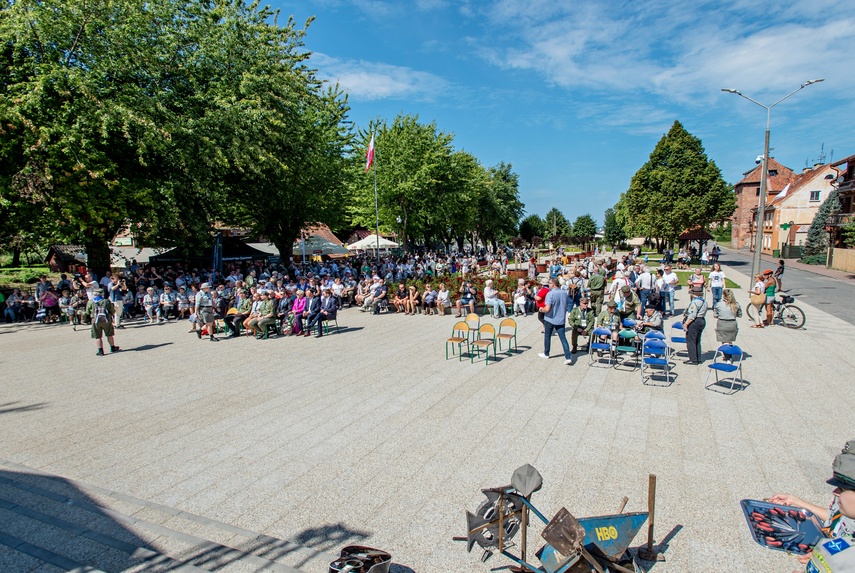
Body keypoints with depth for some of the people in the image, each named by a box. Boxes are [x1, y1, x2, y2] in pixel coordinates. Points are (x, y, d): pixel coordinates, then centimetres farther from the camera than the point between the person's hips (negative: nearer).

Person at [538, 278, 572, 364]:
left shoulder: (550, 294, -19)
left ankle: (546, 354, 30)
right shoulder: (565, 293, 0)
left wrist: (542, 309, -2)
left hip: (550, 319, -4)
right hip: (561, 320, 4)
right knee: (563, 338, 4)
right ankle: (568, 357, -4)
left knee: (547, 337, 15)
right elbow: (567, 306, 10)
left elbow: (547, 309, -22)